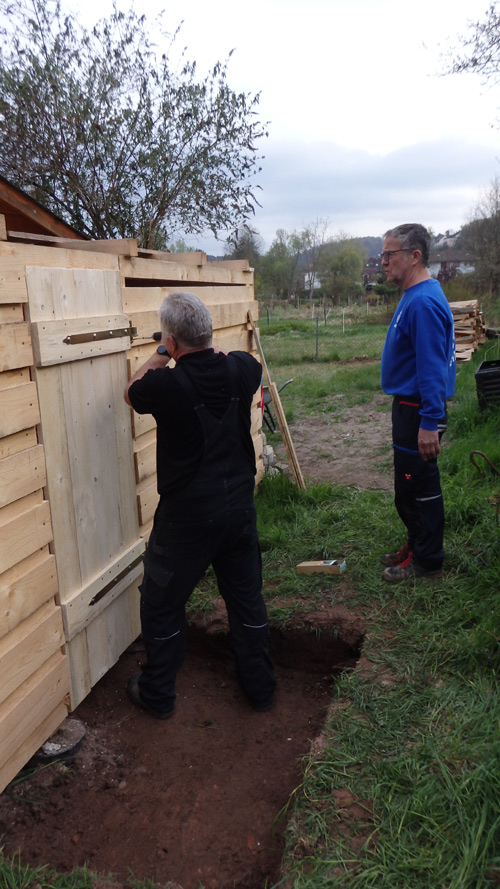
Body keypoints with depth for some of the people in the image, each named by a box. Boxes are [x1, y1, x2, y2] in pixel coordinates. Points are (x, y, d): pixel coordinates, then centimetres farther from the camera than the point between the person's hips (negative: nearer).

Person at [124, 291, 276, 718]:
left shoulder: (167, 385, -21)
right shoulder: (241, 368, -8)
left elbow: (131, 392, 2)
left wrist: (162, 354, 12)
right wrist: (204, 347, 22)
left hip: (186, 515, -4)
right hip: (239, 506, 5)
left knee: (162, 603, 16)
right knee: (247, 597, 20)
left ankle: (158, 694, 32)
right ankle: (260, 686, 35)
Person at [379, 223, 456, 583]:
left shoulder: (424, 303, -22)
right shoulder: (416, 296, 12)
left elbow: (433, 368, -26)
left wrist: (429, 422, -27)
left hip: (419, 411, -10)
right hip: (410, 405, 10)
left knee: (417, 488, 1)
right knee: (412, 486, 20)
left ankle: (427, 561, 16)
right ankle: (417, 546, 34)